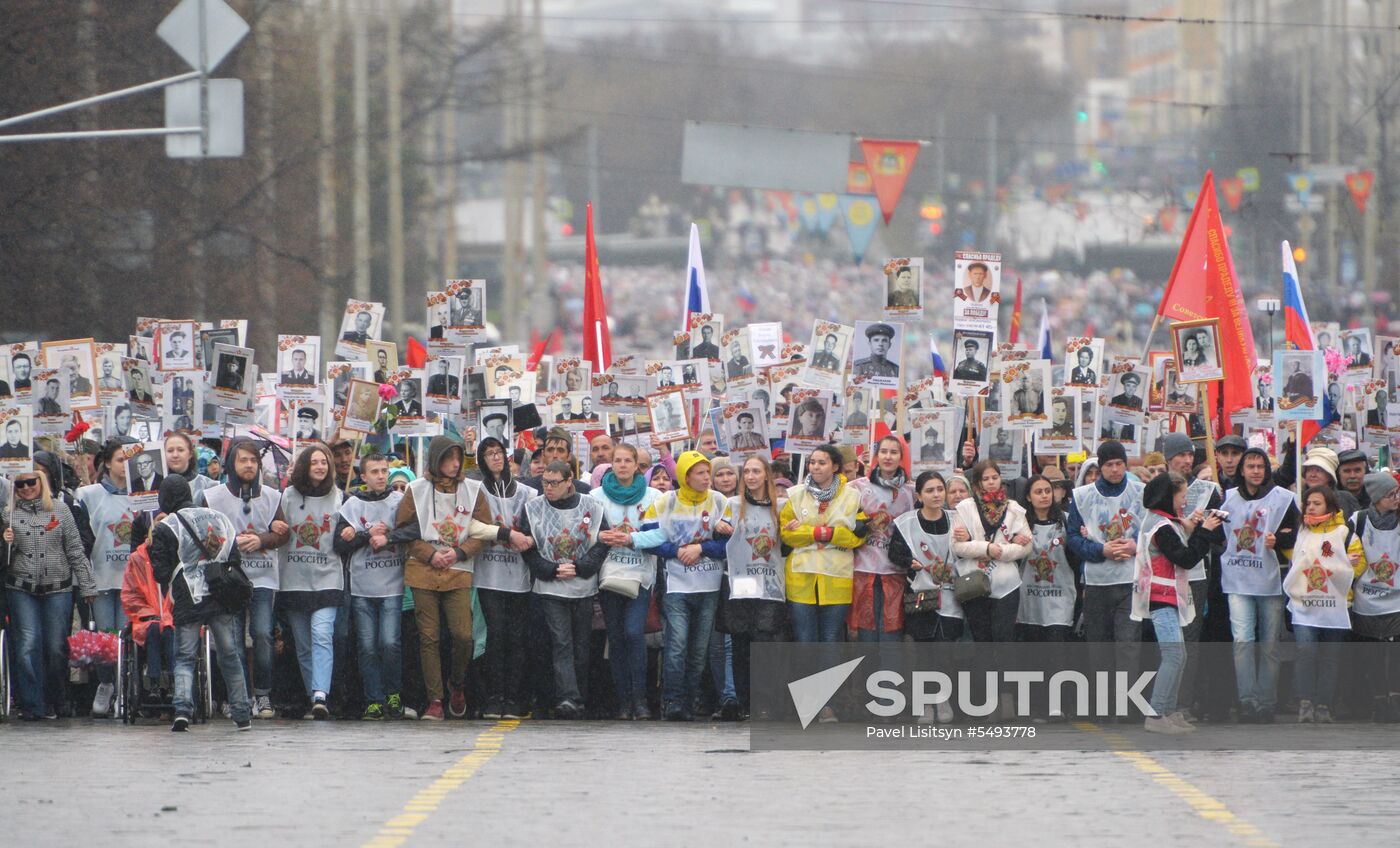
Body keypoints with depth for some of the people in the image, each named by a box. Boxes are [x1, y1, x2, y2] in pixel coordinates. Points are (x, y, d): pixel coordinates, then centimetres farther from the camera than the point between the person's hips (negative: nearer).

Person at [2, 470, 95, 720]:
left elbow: (75, 550, 6)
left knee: (57, 647, 1)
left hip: (57, 589, 0)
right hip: (22, 589, 0)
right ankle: (31, 705, -2)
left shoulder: (59, 509, 4)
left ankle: (53, 703, 15)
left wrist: (87, 586, 4)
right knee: (27, 645, -7)